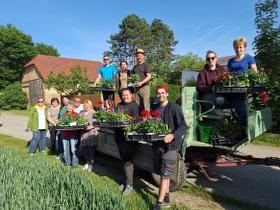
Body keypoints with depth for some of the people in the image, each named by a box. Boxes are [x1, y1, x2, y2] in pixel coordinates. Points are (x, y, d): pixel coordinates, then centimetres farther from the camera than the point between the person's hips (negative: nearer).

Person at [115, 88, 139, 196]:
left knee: (128, 160, -5)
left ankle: (129, 185, 5)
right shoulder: (119, 105, 16)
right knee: (123, 159, 16)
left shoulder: (134, 105, -7)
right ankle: (126, 180, 29)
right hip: (119, 135, 8)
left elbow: (136, 119, -17)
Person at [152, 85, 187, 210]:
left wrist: (173, 135, -28)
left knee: (165, 174, -3)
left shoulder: (174, 107, -9)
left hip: (170, 145, -6)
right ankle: (166, 197, 32)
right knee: (161, 173, 15)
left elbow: (183, 126, -14)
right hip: (157, 144, 7)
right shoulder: (156, 109, 11)